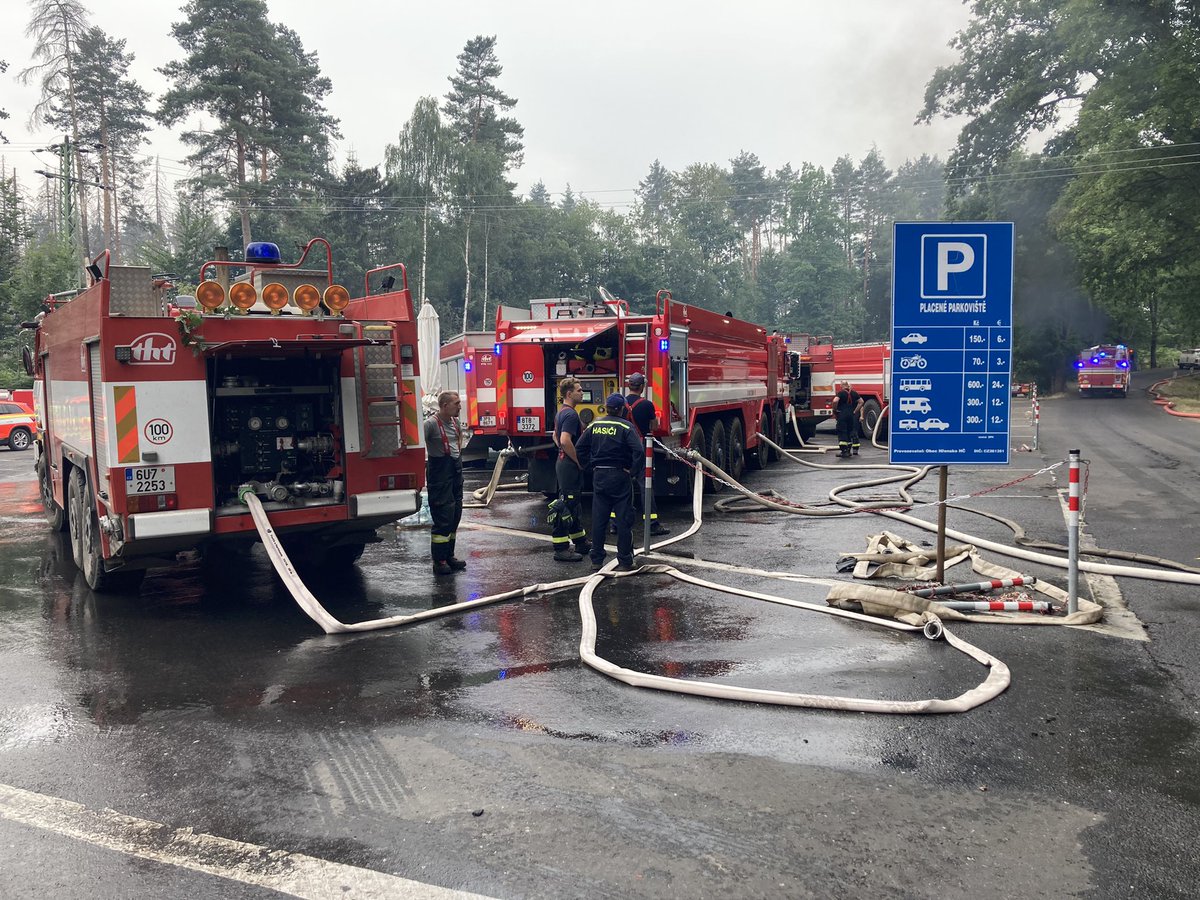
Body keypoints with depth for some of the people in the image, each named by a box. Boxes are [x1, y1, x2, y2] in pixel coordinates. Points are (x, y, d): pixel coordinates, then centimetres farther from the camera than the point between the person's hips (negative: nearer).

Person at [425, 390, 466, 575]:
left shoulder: (455, 422, 10)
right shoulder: (431, 424, -16)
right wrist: (424, 462, -20)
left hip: (456, 470, 8)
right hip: (440, 474, -8)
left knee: (455, 516, 13)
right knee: (443, 518, -7)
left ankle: (449, 555, 23)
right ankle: (439, 560, 0)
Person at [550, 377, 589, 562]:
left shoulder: (561, 413, 14)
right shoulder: (570, 414, -18)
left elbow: (556, 437, 26)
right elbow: (565, 441, -28)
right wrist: (578, 461, -19)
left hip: (564, 462, 11)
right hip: (570, 465, -11)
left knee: (574, 504, 17)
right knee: (565, 505, -8)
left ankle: (580, 542, 28)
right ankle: (561, 549, -6)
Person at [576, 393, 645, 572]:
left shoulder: (595, 425, 4)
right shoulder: (625, 426, -10)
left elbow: (579, 448, 3)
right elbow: (638, 450, -21)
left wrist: (591, 467, 7)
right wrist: (631, 468, -9)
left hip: (599, 476, 4)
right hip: (619, 476, -4)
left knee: (598, 518, 10)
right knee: (623, 519, 3)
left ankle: (596, 559, 15)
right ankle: (624, 562, 5)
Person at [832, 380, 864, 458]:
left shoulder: (841, 393, -9)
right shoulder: (854, 393, 8)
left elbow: (835, 401, -24)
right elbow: (861, 402, 9)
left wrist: (835, 410, -11)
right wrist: (855, 411, 10)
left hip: (842, 415, -5)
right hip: (851, 415, 5)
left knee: (842, 432, -3)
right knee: (850, 432, 14)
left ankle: (843, 450, -12)